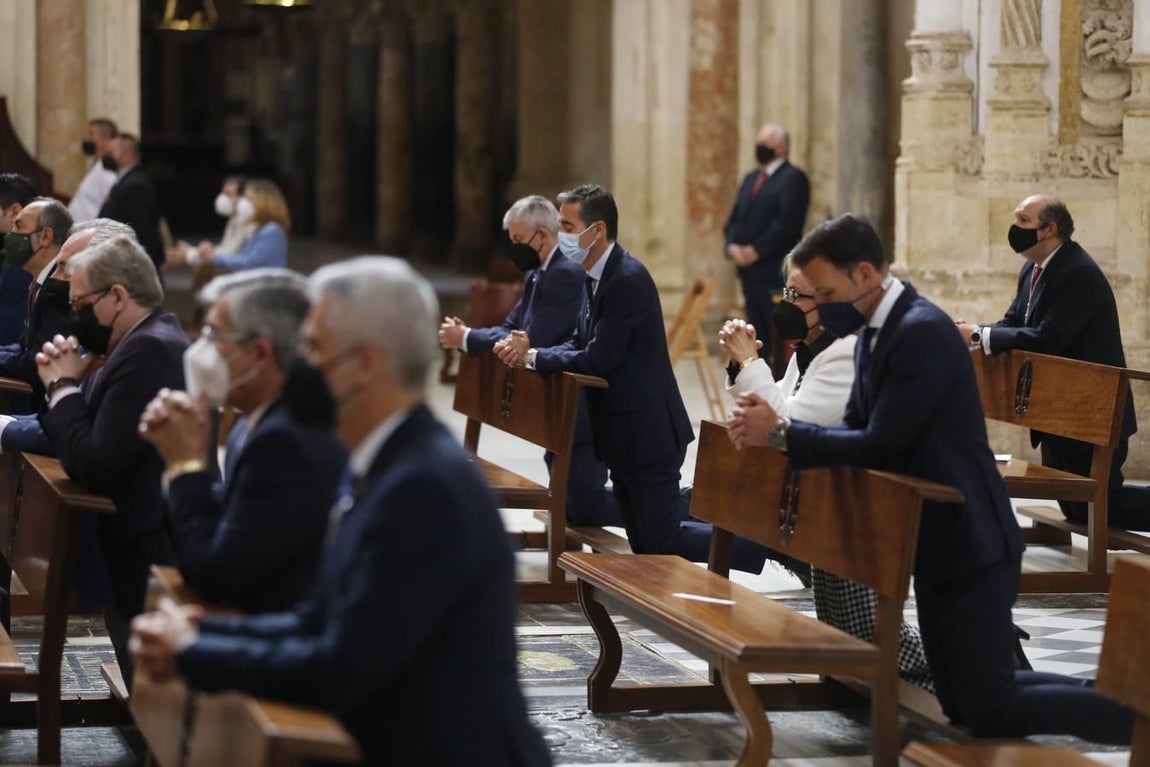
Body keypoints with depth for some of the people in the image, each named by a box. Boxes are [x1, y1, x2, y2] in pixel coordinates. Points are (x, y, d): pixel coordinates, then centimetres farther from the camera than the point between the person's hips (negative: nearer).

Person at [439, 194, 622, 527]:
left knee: (584, 505, -9)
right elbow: (511, 328, 13)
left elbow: (532, 342, -25)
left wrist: (467, 339, -17)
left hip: (579, 413, -10)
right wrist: (467, 335, -7)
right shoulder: (537, 275, 13)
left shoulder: (567, 275, -19)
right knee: (571, 504, 13)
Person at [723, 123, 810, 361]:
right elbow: (734, 219, 20)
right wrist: (732, 246, 0)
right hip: (749, 270, 8)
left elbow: (787, 223, -15)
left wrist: (756, 250, -15)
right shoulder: (750, 179, 21)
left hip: (775, 272, -8)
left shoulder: (793, 178, -6)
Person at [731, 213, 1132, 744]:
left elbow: (879, 445, -24)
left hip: (968, 544, -10)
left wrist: (784, 433, -19)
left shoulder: (922, 331, -21)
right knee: (963, 702, 16)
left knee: (990, 713, -8)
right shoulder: (877, 331, 9)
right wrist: (778, 432, -8)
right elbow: (857, 428, 9)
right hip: (938, 541, 10)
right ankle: (1116, 694, 24)